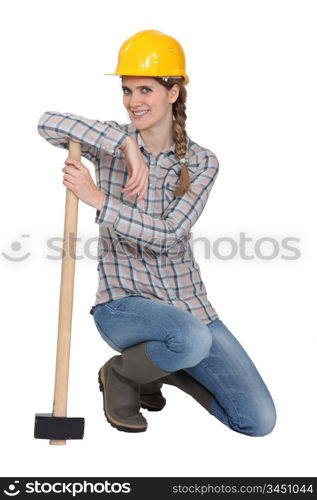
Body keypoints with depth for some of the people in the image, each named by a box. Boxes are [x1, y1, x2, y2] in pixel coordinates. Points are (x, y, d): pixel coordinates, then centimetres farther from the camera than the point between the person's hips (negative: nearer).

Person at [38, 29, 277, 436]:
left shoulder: (201, 162, -1)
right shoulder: (111, 143, -2)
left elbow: (168, 236, -14)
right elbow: (48, 123, -22)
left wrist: (98, 199, -20)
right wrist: (125, 142, -27)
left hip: (187, 302, 3)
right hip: (123, 302, -3)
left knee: (259, 421, -1)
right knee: (193, 338, -38)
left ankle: (160, 368, 20)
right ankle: (120, 376, -5)